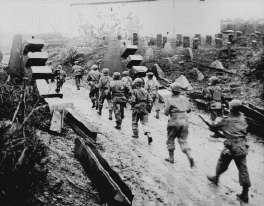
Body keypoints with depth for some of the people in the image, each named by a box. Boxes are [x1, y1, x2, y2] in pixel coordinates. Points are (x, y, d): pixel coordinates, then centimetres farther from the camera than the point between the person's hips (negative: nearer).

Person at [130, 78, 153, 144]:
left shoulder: (134, 91, -8)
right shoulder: (145, 91, 6)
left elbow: (133, 100, -15)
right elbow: (150, 100, 5)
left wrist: (132, 106, 3)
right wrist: (149, 108, 12)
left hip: (137, 108, -4)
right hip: (144, 109, 4)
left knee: (134, 122, 17)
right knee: (145, 122, 2)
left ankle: (135, 134, 27)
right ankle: (149, 135, -16)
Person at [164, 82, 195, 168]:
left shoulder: (170, 100, -9)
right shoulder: (184, 98, 5)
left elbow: (166, 113, -9)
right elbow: (189, 110, 14)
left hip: (174, 122, -4)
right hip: (185, 121, 4)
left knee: (170, 140, 14)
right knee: (183, 140, 10)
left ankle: (171, 158, 20)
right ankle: (190, 156, -10)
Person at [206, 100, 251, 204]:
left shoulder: (226, 120, -8)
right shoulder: (243, 118, 3)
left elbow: (213, 126, 2)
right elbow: (245, 131, 15)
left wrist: (218, 120, 19)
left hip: (230, 148, -3)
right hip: (242, 148, 4)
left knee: (222, 164, 21)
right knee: (243, 169, 6)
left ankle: (216, 178, 43)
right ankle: (245, 194, 9)